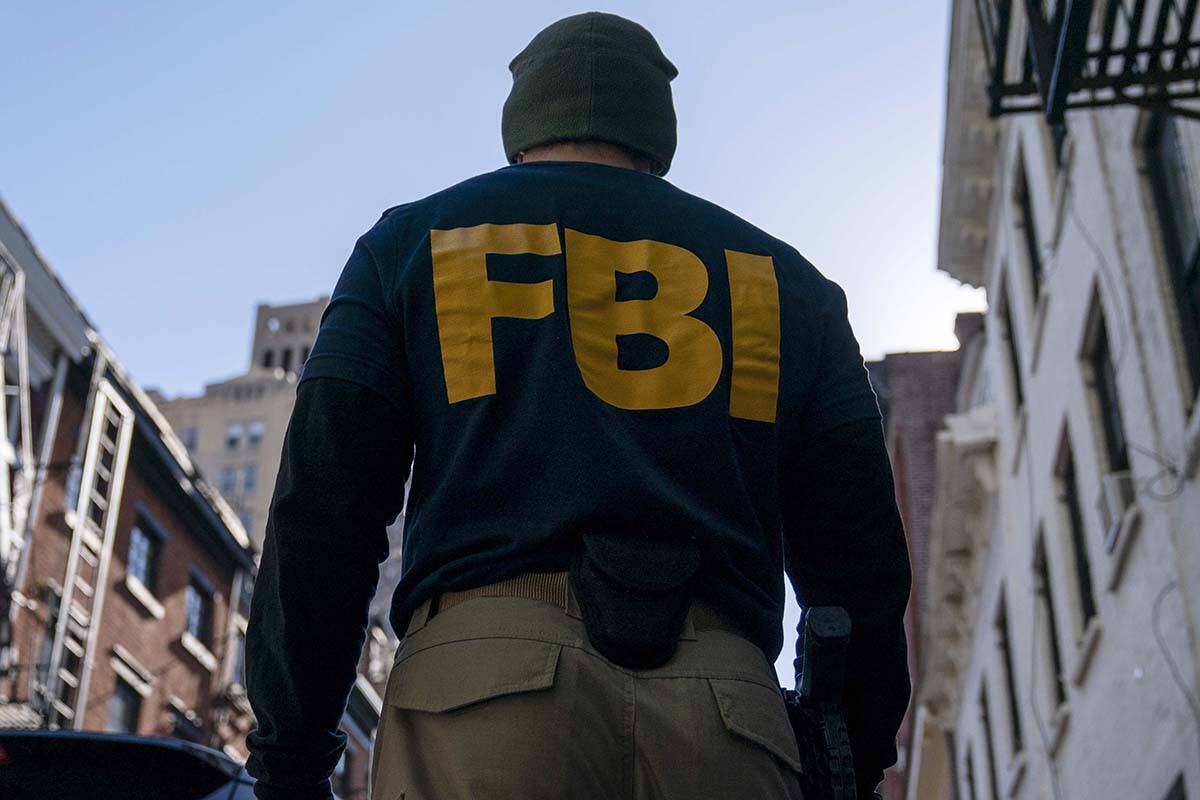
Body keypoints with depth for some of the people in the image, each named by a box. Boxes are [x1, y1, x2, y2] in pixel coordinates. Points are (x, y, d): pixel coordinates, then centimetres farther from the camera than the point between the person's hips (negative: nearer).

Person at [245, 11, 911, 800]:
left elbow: (322, 514, 9)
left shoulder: (409, 243, 19)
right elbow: (857, 553, 18)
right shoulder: (783, 282, 24)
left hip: (480, 672, -1)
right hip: (727, 703, 2)